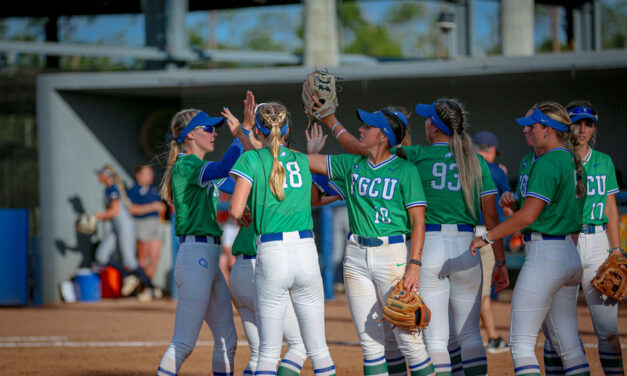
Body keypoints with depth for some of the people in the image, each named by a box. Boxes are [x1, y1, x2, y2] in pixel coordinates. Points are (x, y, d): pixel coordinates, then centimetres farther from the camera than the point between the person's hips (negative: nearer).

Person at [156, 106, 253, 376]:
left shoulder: (197, 167, 20)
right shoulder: (185, 165, -10)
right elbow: (224, 168, -28)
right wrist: (240, 135, -17)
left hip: (209, 261, 10)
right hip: (195, 256, -10)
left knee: (226, 340, 11)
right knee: (183, 344, -12)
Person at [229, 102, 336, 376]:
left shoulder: (251, 160, -1)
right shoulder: (303, 161, 12)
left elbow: (235, 211, -7)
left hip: (271, 254, -3)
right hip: (307, 252, 3)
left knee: (268, 352, 3)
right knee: (319, 350, 9)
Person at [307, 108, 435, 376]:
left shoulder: (405, 171, -4)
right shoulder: (351, 165, 11)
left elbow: (418, 220, -8)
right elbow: (306, 161, 14)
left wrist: (414, 265, -17)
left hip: (392, 253, -5)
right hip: (355, 256, 5)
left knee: (408, 337, -8)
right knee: (370, 341, 5)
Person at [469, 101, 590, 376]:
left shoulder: (546, 164, -14)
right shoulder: (570, 161, 14)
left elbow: (528, 216, -19)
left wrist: (487, 237, -11)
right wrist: (515, 203, 4)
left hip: (544, 255, -10)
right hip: (570, 256, 10)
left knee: (521, 342, -7)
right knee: (568, 344, 10)